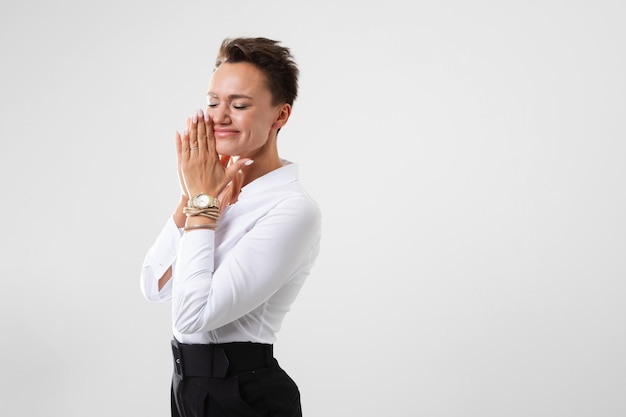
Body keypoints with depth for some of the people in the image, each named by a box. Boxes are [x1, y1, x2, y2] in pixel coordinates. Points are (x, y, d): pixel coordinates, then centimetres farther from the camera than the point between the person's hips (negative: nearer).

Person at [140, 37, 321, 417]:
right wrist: (191, 197, -9)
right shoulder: (221, 187, 6)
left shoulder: (293, 210, -19)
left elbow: (194, 313, -24)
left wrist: (204, 201, -16)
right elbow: (155, 286, 0)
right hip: (189, 385, 7)